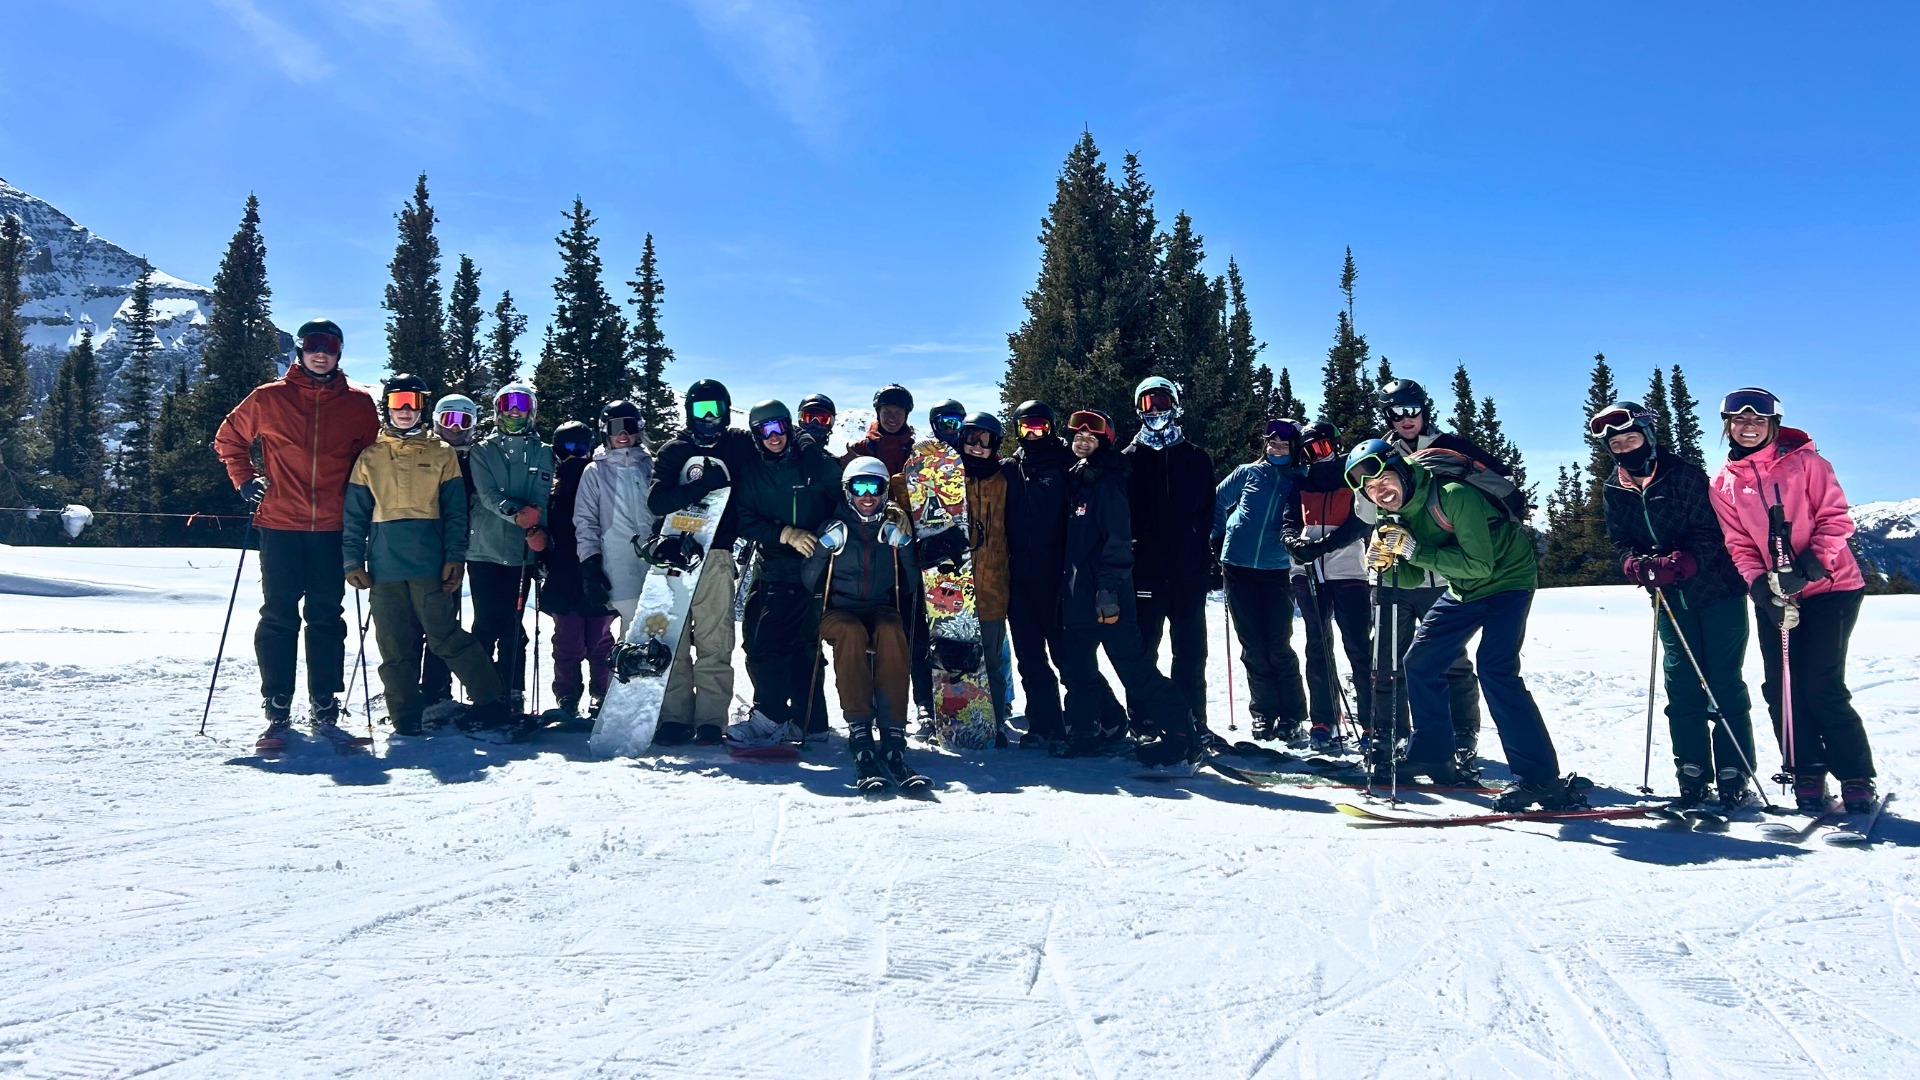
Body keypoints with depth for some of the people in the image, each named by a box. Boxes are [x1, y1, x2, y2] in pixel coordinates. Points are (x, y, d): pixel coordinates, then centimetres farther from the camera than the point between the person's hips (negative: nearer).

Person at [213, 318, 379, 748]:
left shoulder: (359, 405, 6)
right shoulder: (268, 399, 4)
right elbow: (228, 438, 17)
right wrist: (245, 480, 6)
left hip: (331, 530, 1)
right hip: (280, 525, -1)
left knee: (327, 618, 6)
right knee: (278, 616, 1)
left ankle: (324, 708, 14)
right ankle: (278, 710, 7)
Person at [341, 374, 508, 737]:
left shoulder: (441, 454, 9)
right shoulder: (369, 457, 13)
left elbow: (455, 512, 4)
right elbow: (355, 514, 11)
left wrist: (455, 558, -5)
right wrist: (352, 560, 2)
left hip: (429, 563, -3)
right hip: (383, 566, 3)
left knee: (445, 636, -9)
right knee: (394, 647, 5)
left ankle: (490, 701, -1)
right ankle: (405, 719, 13)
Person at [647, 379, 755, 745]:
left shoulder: (740, 446, 13)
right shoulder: (673, 450, 12)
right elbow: (656, 501, -3)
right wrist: (701, 485, -15)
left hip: (716, 554, -1)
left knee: (713, 641, -5)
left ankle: (711, 719, -3)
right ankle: (675, 716, 4)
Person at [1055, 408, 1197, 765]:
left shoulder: (1107, 481, -9)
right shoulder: (1075, 479, 15)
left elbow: (1117, 539, -17)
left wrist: (1109, 587, -22)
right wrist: (1066, 583, 19)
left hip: (1106, 593, -9)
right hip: (1077, 591, 9)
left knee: (1131, 664, -9)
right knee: (1075, 664, 12)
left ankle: (1177, 733, -5)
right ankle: (1088, 728, 25)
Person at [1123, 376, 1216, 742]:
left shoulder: (1196, 459, 11)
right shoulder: (1129, 459, 8)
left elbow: (1207, 512, 10)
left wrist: (1204, 555, 0)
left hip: (1187, 571, 1)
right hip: (1143, 570, -1)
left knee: (1191, 651, 5)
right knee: (1141, 650, 2)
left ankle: (1194, 721, 11)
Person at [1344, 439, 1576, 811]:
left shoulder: (1454, 495, -30)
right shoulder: (1395, 514, -6)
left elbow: (1479, 564, -31)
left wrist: (1415, 550, -34)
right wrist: (1386, 564, -22)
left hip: (1507, 577, -8)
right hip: (1463, 588, 8)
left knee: (1495, 669, -23)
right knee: (1420, 662, 6)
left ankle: (1539, 777, -20)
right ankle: (1431, 756, 22)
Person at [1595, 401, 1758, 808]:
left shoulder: (1684, 474, -13)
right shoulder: (1614, 490, 2)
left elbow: (1709, 534, -16)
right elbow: (1621, 542, 4)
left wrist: (1676, 564, -31)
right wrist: (1636, 564, -18)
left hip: (1717, 590, -4)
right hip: (1668, 599, 5)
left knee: (1724, 683, -2)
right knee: (1681, 684, 3)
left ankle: (1734, 777, 3)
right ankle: (1692, 775, 9)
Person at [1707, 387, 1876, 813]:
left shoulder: (1804, 461, -4)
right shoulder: (1724, 484, 5)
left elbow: (1835, 518, -8)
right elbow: (1739, 545, 2)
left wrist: (1810, 564, -22)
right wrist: (1759, 584, -15)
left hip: (1830, 588, -4)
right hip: (1773, 596, 4)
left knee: (1822, 688, -9)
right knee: (1781, 689, 0)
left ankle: (1858, 780, 5)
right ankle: (1807, 777, 13)